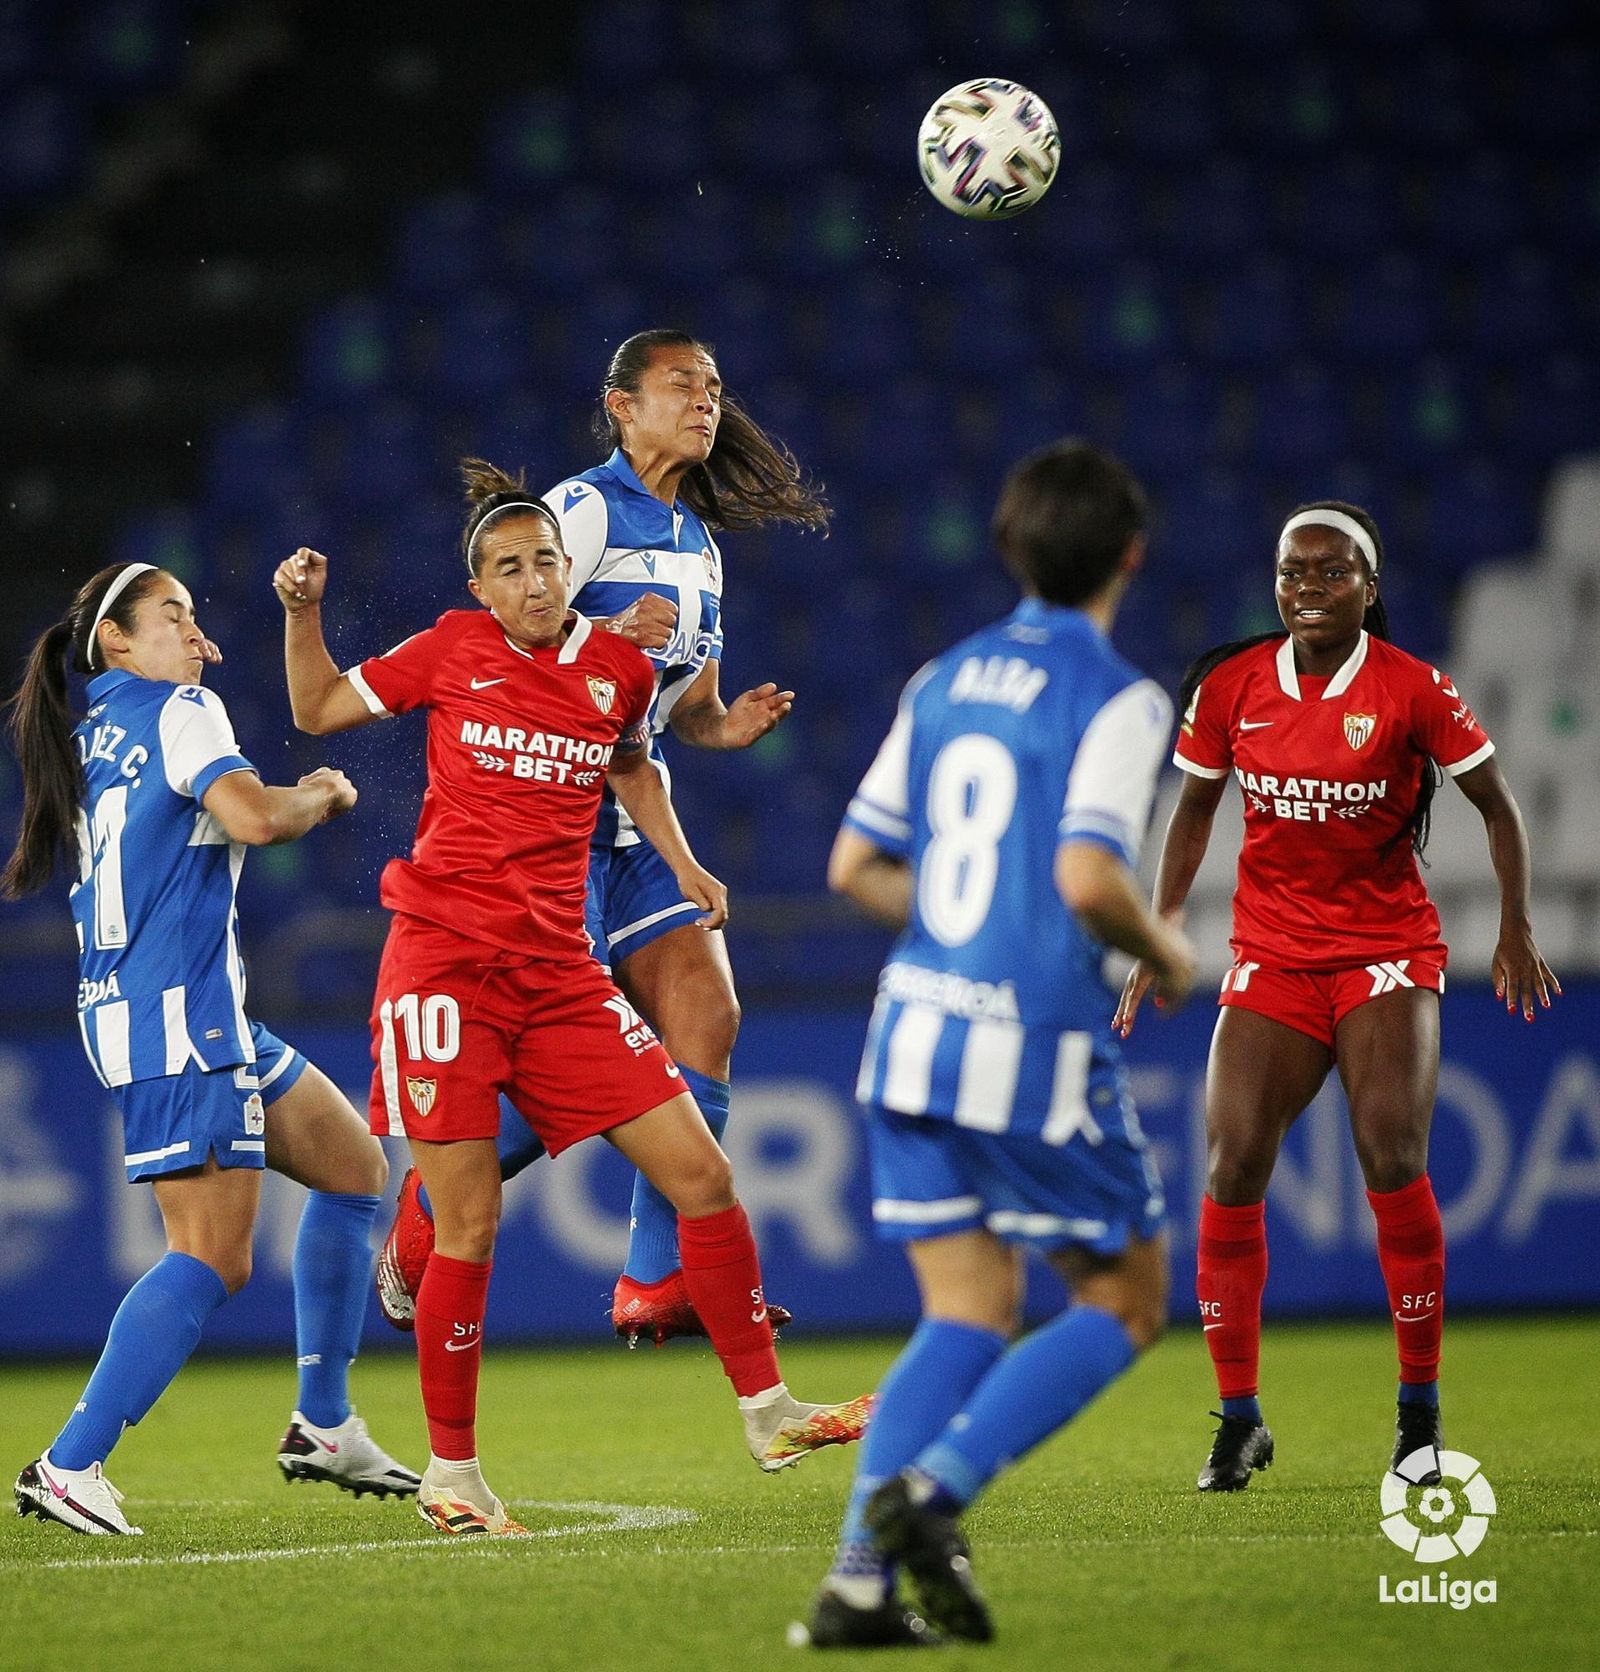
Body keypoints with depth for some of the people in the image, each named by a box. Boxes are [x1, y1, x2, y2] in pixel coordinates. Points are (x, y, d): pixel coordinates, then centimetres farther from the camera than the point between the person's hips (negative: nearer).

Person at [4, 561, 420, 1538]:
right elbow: (254, 817, -22)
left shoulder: (88, 738, 18)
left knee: (355, 1166, 18)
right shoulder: (180, 712, -7)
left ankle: (324, 1428, 19)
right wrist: (322, 797, -3)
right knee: (214, 1256, -14)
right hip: (178, 1017, -10)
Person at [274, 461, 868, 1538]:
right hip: (444, 957, -3)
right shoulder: (452, 651, 1)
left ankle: (768, 1411, 11)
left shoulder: (621, 670, 6)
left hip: (557, 968, 3)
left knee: (701, 1174, -1)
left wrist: (685, 865, 18)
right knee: (469, 1227, -5)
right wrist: (304, 612, -1)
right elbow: (318, 711, 13)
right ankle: (451, 1471, 9)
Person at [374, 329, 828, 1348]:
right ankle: (421, 1221, 10)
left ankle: (660, 1282, -2)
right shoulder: (587, 510, -9)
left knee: (708, 1018, -6)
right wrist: (603, 638, -33)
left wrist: (729, 724, 2)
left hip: (632, 818, 8)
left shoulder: (698, 542, 18)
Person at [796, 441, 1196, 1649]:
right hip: (1036, 1049, -6)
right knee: (1128, 1302, 10)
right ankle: (931, 1492, -9)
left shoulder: (945, 681, 11)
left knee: (968, 1314, 13)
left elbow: (855, 867, 13)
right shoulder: (1120, 700, -10)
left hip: (916, 1029, 6)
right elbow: (1088, 876, -22)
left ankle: (860, 1579, -1)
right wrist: (1164, 952, -3)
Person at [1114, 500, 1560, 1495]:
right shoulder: (1230, 687, 0)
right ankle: (1240, 1419, 2)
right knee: (1232, 1170, -10)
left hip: (1387, 951, -3)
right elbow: (1196, 810, 14)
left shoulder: (1411, 690, -8)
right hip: (1271, 955, 3)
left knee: (1393, 1161, -18)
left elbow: (1497, 804, 1)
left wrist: (1516, 927, -6)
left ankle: (1422, 1409, 0)